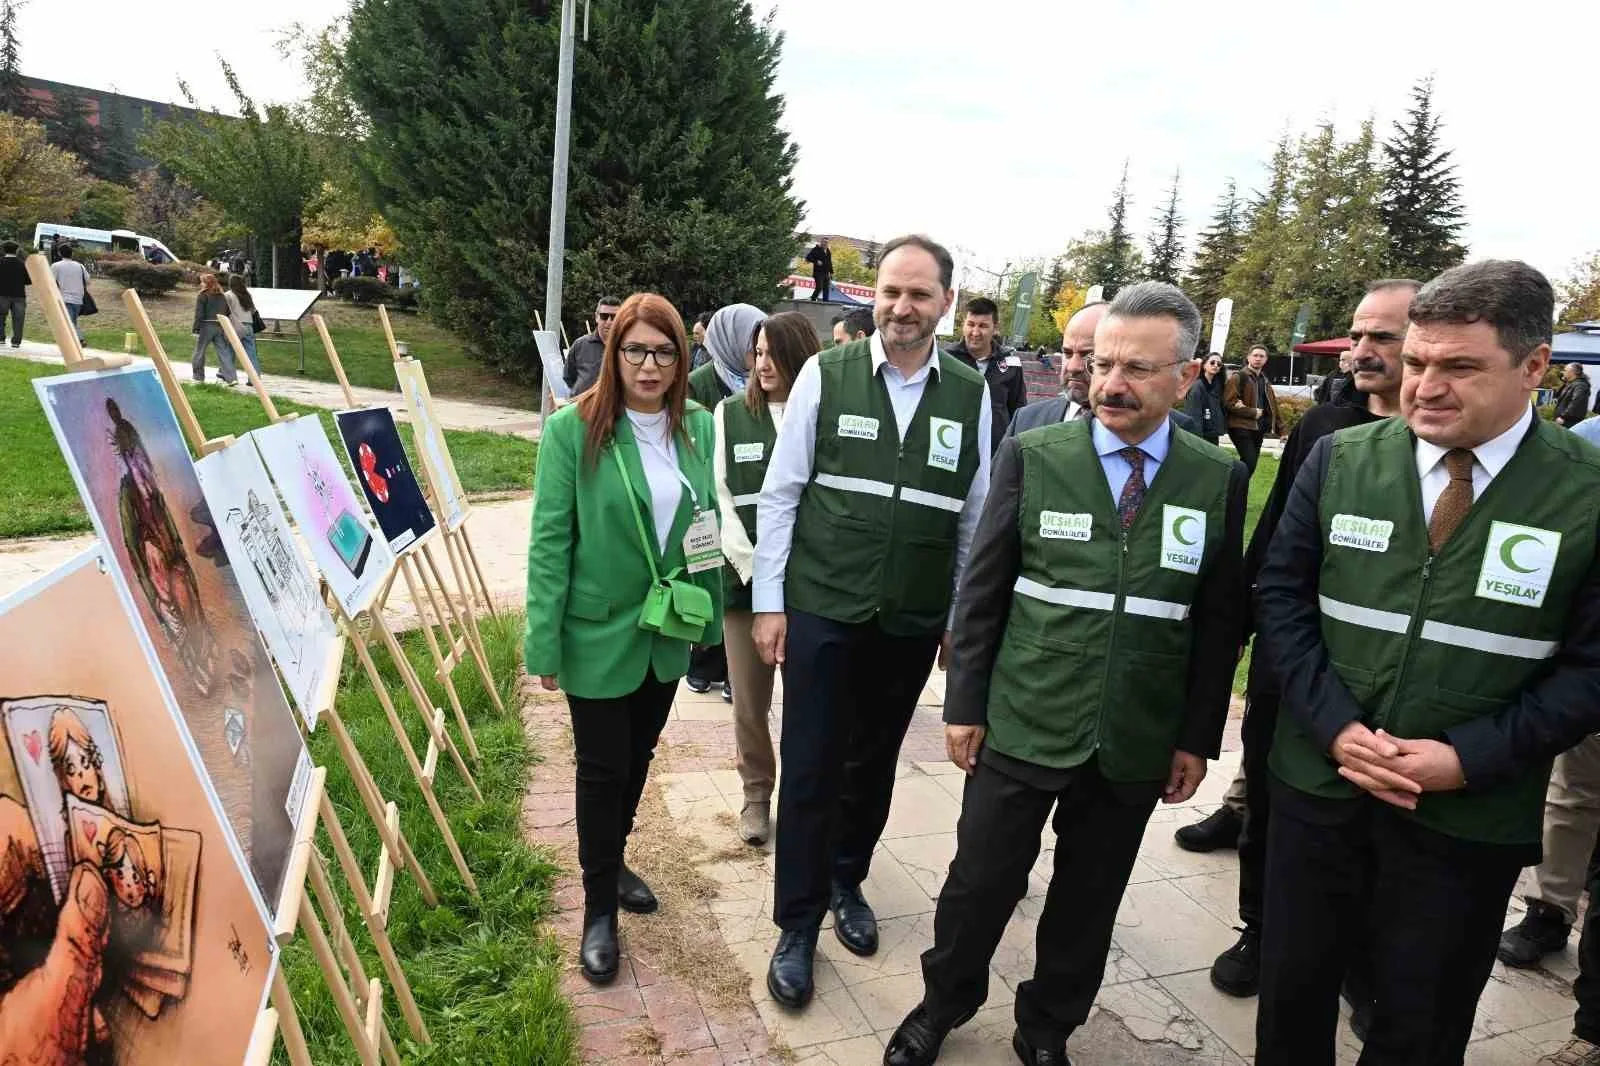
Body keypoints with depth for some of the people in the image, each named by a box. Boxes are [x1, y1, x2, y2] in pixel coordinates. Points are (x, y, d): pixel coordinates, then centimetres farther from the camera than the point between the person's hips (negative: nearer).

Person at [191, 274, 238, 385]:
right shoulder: (222, 296, 11)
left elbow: (199, 314, -11)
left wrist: (196, 329, -10)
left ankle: (198, 376, 19)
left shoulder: (203, 296, -7)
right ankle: (231, 377, -9)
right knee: (223, 352, 2)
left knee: (199, 351, 9)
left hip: (206, 326, -5)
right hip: (219, 327, 5)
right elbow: (227, 312, 14)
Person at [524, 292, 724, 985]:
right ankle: (600, 907, 29)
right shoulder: (572, 429, -15)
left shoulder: (697, 426, -1)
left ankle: (612, 858, 46)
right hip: (600, 632, -4)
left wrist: (713, 614, 9)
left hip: (667, 632, 5)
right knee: (602, 768, 9)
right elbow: (549, 539, -13)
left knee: (638, 756, 21)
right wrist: (544, 643, -13)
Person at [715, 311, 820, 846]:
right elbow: (719, 496, 1)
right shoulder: (730, 412, 5)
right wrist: (752, 565, -9)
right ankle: (756, 793, 28)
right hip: (744, 577, 2)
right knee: (749, 699, 8)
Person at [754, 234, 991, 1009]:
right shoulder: (825, 375, -5)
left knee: (874, 763, 17)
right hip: (822, 608, -2)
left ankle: (847, 881, 41)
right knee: (810, 768, 4)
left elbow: (974, 517, 6)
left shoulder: (971, 396, 0)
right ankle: (797, 924, 22)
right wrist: (768, 601, -5)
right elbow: (780, 492, -3)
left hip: (912, 620, 2)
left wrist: (963, 617, 7)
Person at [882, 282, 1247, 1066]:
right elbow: (981, 592, -3)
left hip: (1135, 743, 2)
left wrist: (1197, 737, 3)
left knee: (1088, 900, 17)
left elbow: (1218, 620, 2)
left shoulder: (1219, 479, -2)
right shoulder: (1032, 456, -5)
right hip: (1022, 726, -1)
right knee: (978, 884, 12)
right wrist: (965, 705, -3)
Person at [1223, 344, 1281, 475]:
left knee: (1251, 462, 9)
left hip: (1259, 428, 8)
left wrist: (1278, 426, 15)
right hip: (1241, 427, -8)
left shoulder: (1264, 381, 19)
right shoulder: (1238, 377, -6)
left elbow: (1271, 405, 23)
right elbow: (1229, 402, -17)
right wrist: (1252, 412, -15)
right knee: (1249, 462, -20)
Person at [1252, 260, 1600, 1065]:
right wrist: (1335, 726, -13)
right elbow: (1280, 597, -2)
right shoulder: (1338, 461, -3)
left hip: (1469, 816, -1)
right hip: (1319, 784, 1)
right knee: (1292, 992, 18)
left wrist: (1470, 758, -16)